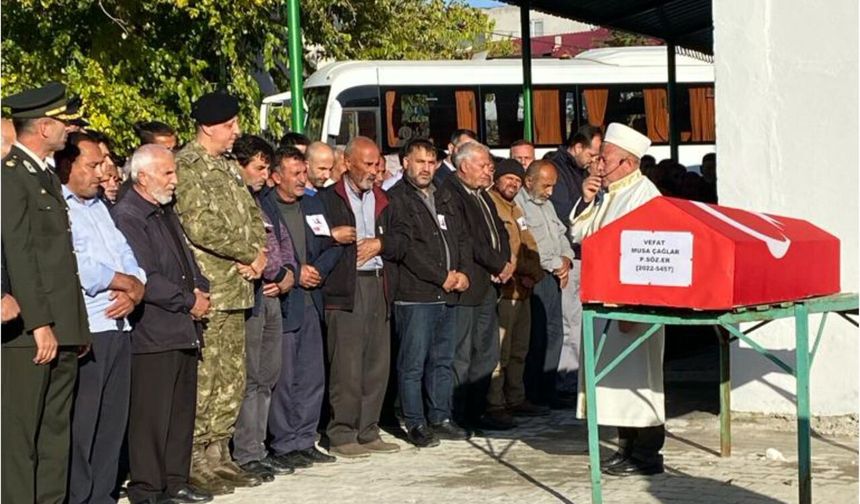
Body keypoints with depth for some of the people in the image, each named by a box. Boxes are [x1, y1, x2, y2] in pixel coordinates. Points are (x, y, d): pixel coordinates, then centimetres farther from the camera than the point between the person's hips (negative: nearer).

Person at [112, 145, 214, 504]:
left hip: (185, 331, 9)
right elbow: (145, 279, -17)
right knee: (151, 415, -5)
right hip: (153, 335, -9)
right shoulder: (126, 217, -11)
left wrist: (200, 288, 5)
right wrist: (189, 302, -11)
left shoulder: (167, 214, 19)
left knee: (182, 411, 13)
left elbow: (187, 259, 26)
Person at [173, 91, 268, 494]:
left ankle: (218, 453, 20)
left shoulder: (229, 167, 18)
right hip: (206, 290, -9)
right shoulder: (187, 165, -10)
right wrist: (250, 253, -10)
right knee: (202, 379, -6)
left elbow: (252, 215, 21)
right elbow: (200, 227, -19)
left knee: (231, 379, 12)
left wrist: (257, 254, 1)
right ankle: (194, 460, 1)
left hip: (235, 288, 9)